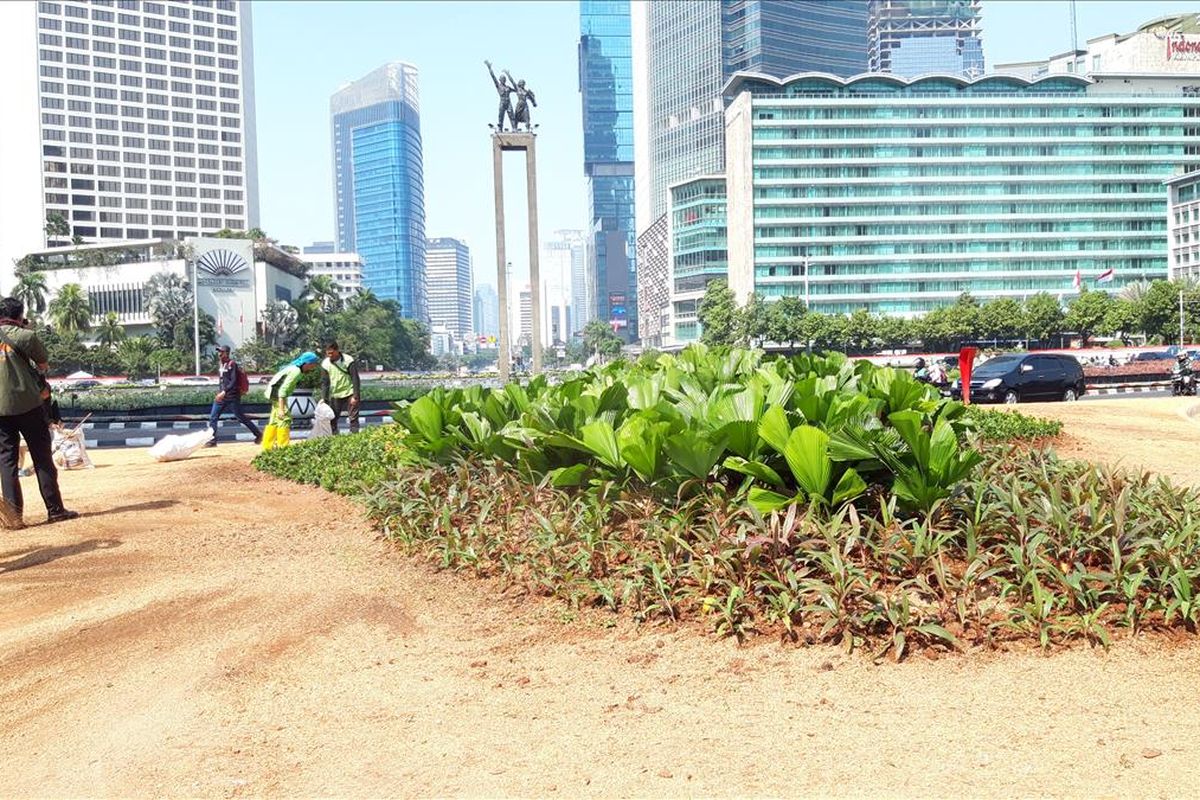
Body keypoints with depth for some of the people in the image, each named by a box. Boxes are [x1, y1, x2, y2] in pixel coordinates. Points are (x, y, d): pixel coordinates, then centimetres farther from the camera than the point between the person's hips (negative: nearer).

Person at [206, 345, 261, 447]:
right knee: (212, 418, 0)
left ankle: (258, 434, 12)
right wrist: (219, 392, 17)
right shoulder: (221, 365, 12)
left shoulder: (232, 364, -12)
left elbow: (234, 381, -20)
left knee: (241, 418, -1)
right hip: (221, 396, 8)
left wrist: (224, 392, -28)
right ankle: (212, 440, 4)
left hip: (232, 397, -8)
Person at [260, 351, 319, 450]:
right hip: (278, 396, -10)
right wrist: (281, 409, -29)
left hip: (275, 395, 10)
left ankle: (267, 446, 24)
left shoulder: (295, 368, 9)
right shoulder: (296, 371, -22)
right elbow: (283, 390, -27)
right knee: (285, 419, -10)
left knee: (274, 421, 16)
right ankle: (283, 447, -9)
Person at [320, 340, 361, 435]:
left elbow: (355, 379, -12)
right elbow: (324, 383, 1)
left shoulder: (348, 361, -11)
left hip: (350, 393, -4)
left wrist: (355, 396, -17)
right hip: (335, 395, 4)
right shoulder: (325, 364, -1)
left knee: (353, 418, -5)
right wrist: (323, 398, -6)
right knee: (332, 419, 4)